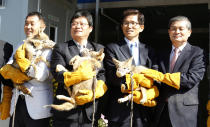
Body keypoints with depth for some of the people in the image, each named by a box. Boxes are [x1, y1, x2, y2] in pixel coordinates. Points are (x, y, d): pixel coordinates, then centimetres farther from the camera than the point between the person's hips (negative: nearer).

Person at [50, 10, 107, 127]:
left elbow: (103, 74, 0)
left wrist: (94, 92, -18)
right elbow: (57, 74, -6)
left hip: (91, 109, 2)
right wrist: (80, 75, -20)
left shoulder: (99, 49, 13)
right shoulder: (60, 48, 8)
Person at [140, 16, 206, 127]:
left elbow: (192, 79, -15)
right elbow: (158, 84, 8)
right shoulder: (163, 54, 13)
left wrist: (161, 76, -14)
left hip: (184, 111, -4)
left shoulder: (197, 53, -2)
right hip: (161, 111, 4)